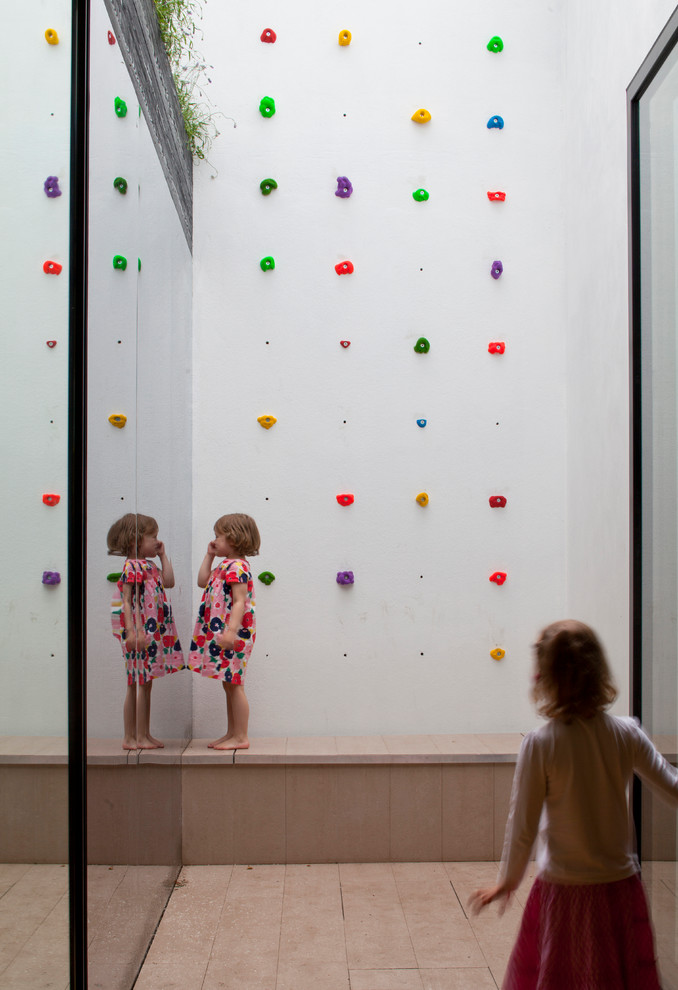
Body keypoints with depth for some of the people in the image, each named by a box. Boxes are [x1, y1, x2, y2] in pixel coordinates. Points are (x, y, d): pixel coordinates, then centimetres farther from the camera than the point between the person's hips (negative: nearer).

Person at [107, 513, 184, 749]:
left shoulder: (149, 566, 15)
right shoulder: (132, 566, -12)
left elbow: (169, 582, 4)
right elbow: (126, 601, -17)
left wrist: (163, 555, 10)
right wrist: (131, 632, -23)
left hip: (154, 632, 9)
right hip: (139, 634, -9)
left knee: (143, 684, 12)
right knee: (141, 684, -4)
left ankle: (143, 735, 19)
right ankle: (134, 737, 4)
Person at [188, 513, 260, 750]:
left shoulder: (236, 566, -16)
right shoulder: (225, 565, 14)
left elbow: (240, 602, -24)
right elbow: (203, 582, 23)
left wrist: (231, 631, -32)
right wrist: (209, 555, 19)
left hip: (233, 635, -10)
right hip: (220, 634, 10)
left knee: (234, 685, -4)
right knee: (229, 685, 15)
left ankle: (240, 737, 3)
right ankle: (231, 734, 23)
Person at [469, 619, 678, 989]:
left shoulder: (540, 744, -17)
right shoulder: (627, 734, -10)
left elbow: (523, 824, -11)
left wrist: (507, 881, 4)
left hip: (563, 891, -2)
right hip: (621, 886, 3)